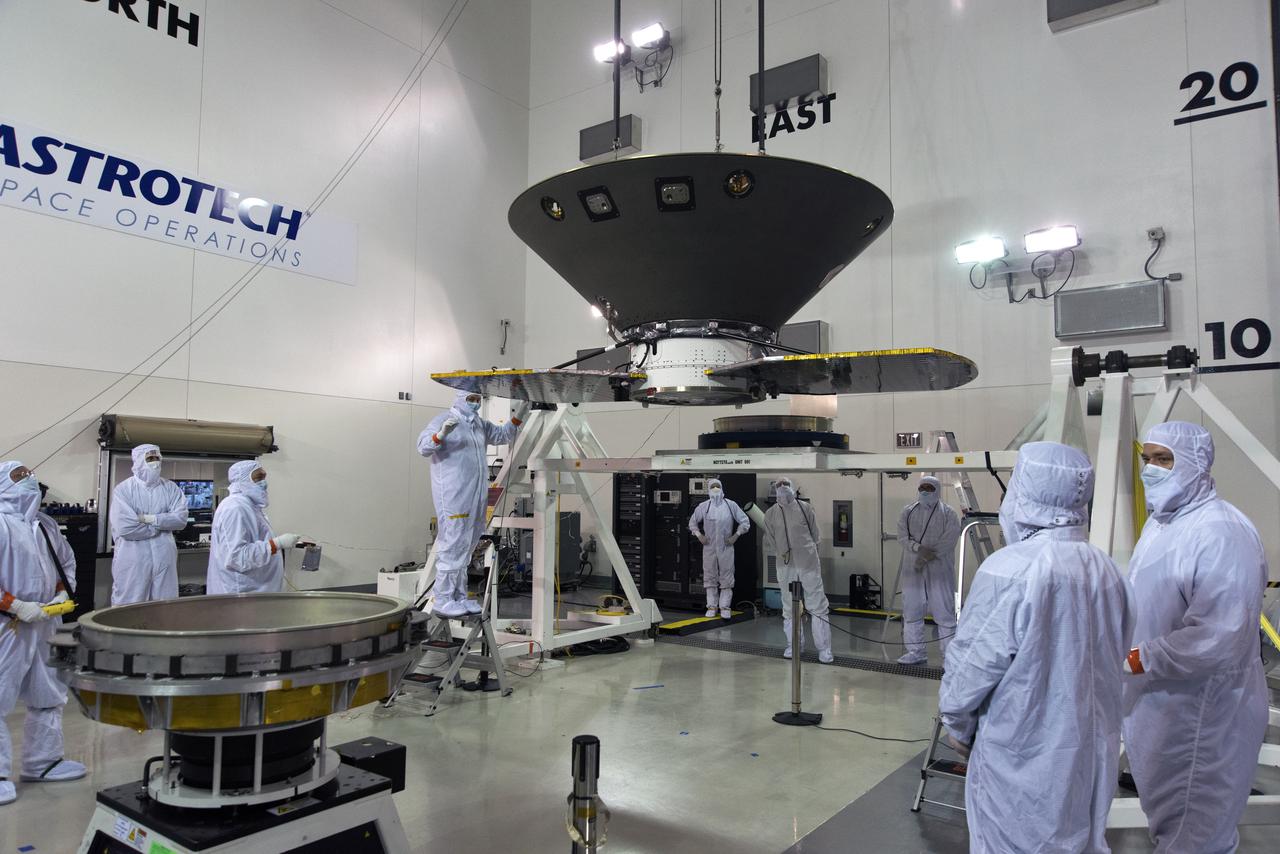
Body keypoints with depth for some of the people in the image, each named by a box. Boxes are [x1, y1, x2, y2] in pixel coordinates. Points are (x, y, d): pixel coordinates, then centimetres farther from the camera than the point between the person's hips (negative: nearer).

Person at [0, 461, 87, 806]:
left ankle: (43, 762, 29)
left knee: (48, 697, 16)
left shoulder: (45, 524, 10)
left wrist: (62, 593, 7)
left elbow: (67, 560, 22)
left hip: (43, 626, 8)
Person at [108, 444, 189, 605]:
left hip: (164, 559, 3)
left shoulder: (170, 488, 6)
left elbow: (180, 518, -5)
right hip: (132, 561, -3)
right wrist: (163, 525, -8)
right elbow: (124, 527, -17)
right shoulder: (123, 490, -5)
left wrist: (151, 519, -16)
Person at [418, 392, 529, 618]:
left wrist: (516, 419, 11)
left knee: (466, 547, 12)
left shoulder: (480, 425, 18)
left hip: (476, 496, 8)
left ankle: (459, 598, 20)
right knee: (452, 546, -9)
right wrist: (441, 435, -33)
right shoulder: (443, 420, -6)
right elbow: (423, 447, -14)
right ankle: (442, 600, -2)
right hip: (452, 496, -8)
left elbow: (503, 436, 27)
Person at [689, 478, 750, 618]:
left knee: (726, 577, 0)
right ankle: (711, 606, 12)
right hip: (709, 547, 1)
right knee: (710, 577, 5)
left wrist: (736, 535, -2)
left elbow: (745, 521, 6)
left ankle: (725, 607, 6)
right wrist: (699, 535, 5)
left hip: (726, 547, -1)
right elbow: (693, 522, 16)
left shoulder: (731, 505, 1)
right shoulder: (703, 506, 4)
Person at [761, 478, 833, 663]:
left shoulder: (804, 507, 1)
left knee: (818, 606, -2)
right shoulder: (771, 514, 4)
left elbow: (814, 534, 6)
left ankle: (824, 648, 4)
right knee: (789, 607, 11)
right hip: (785, 565, 2)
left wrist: (809, 551, -1)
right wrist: (781, 553, -1)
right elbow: (769, 542, 9)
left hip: (808, 563, -2)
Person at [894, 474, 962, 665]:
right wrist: (919, 547, -18)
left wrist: (926, 556, -16)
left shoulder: (948, 514, 0)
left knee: (944, 612, -3)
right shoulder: (907, 512, 11)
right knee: (911, 610, 8)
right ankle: (915, 651, 18)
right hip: (912, 570, 4)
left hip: (939, 570, -4)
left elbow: (949, 541, -10)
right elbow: (902, 537, 1)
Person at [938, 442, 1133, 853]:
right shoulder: (1106, 569, -3)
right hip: (1095, 751, 6)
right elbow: (1116, 655, 6)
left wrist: (957, 726, 1)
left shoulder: (1009, 570, -22)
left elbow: (971, 665, -17)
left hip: (1021, 758, -6)